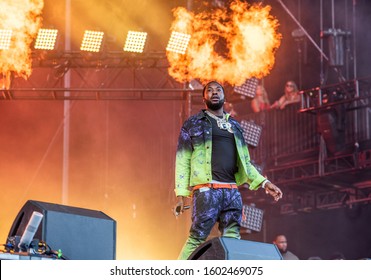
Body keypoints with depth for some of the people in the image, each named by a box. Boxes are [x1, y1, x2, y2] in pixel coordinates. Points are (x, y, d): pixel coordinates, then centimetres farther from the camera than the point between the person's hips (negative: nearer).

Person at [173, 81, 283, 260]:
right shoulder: (193, 124, 11)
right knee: (197, 238, -13)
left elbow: (244, 162, 26)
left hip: (232, 191, 5)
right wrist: (181, 194, -6)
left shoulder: (234, 126, 25)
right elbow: (182, 161, 4)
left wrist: (263, 183, 12)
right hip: (206, 189, -5)